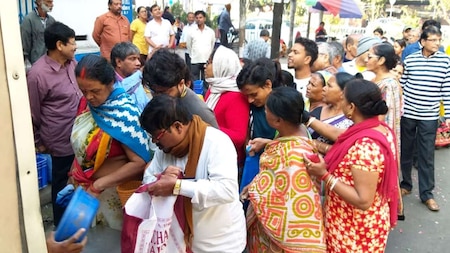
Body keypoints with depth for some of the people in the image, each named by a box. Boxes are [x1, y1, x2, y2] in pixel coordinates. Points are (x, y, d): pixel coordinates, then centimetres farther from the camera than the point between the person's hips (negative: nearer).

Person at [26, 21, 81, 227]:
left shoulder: (71, 62, 1)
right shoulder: (37, 74, -20)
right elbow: (32, 113, -10)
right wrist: (38, 143, 1)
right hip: (62, 140, -6)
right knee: (63, 185, 14)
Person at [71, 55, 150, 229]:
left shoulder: (124, 113, -22)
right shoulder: (87, 102, -3)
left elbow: (140, 163, -24)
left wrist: (98, 185, -24)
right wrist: (74, 171, 2)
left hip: (115, 189, -6)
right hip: (86, 186, 6)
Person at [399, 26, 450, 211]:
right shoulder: (410, 60, -2)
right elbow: (401, 86, 4)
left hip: (429, 116, -1)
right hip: (407, 113, 1)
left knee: (426, 155, 4)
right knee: (405, 151, 12)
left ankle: (426, 194, 16)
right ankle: (406, 184, 31)